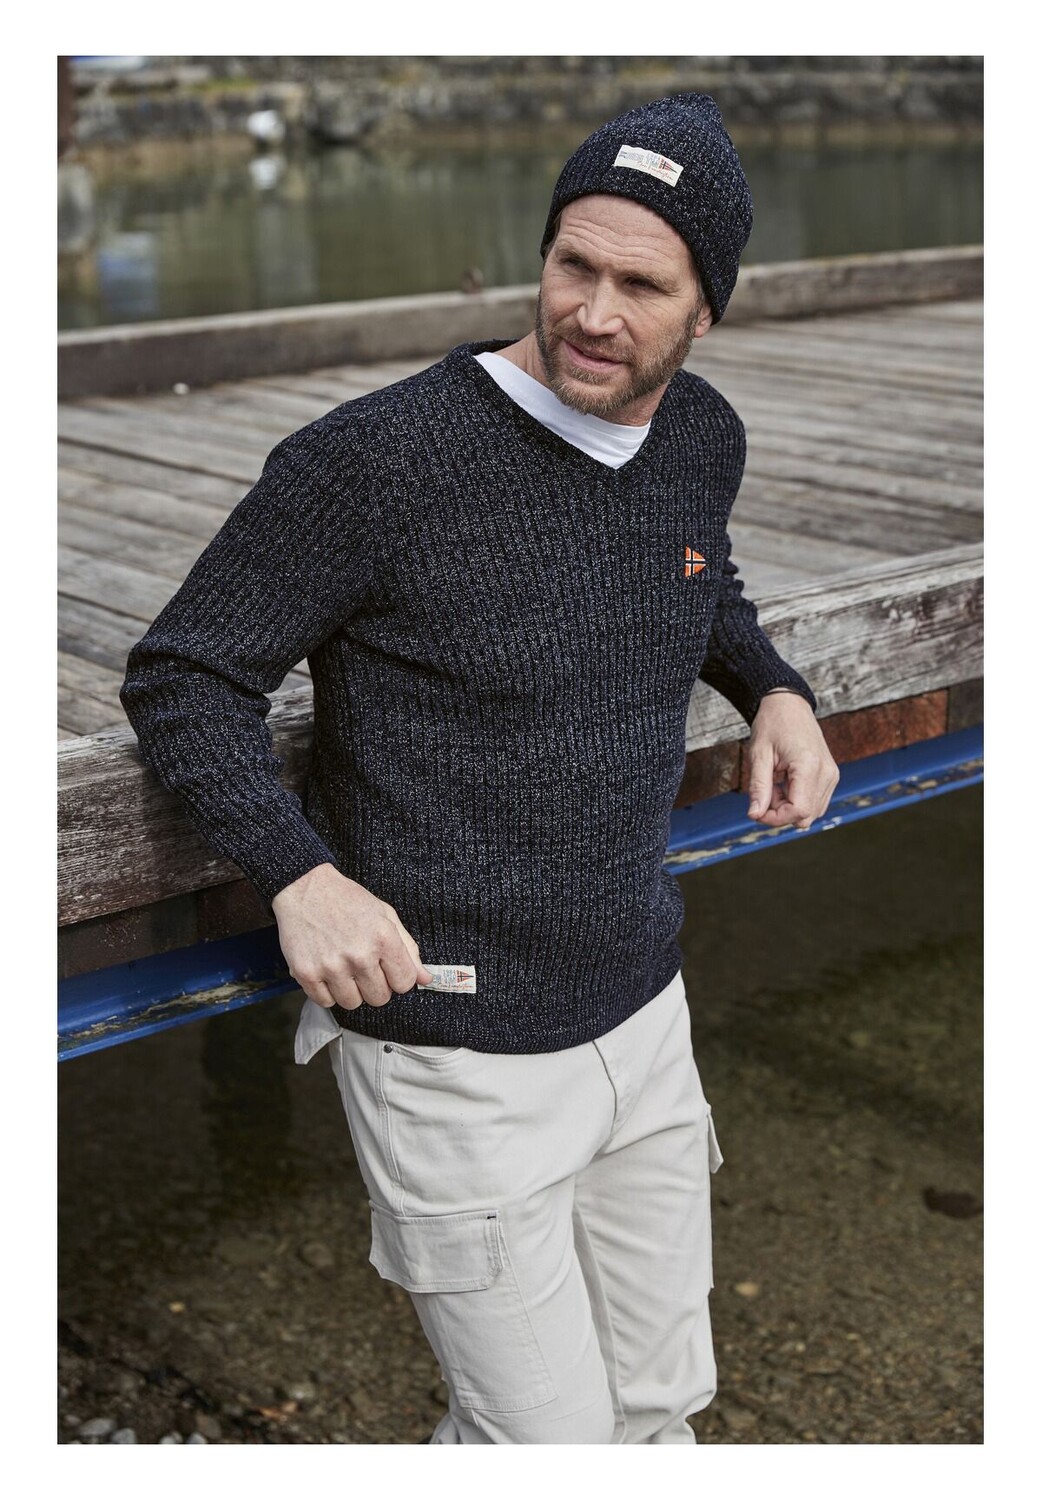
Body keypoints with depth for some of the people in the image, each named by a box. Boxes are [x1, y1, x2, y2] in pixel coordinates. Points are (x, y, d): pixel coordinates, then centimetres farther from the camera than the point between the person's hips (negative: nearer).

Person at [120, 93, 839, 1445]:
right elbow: (180, 677, -12)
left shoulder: (701, 439, 1)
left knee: (659, 1402, 21)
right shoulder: (374, 459, -20)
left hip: (646, 1015, 7)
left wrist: (775, 690, 4)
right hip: (458, 1055, -6)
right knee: (546, 1439, 4)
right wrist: (298, 872, -27)